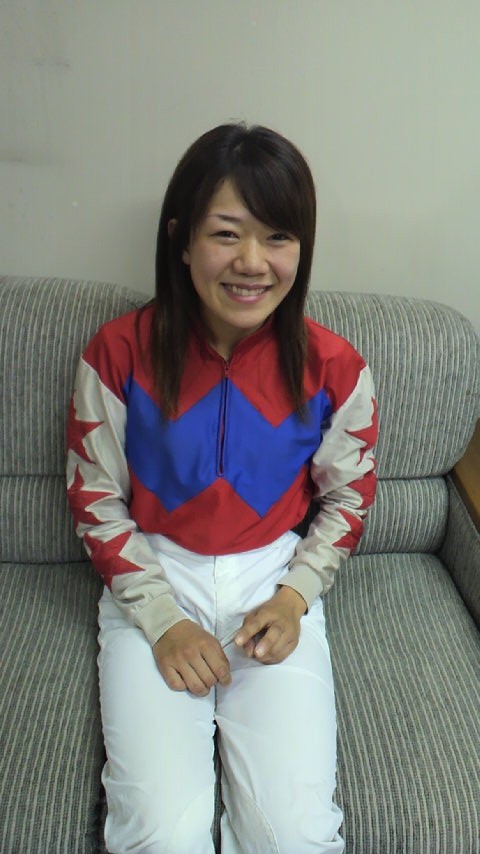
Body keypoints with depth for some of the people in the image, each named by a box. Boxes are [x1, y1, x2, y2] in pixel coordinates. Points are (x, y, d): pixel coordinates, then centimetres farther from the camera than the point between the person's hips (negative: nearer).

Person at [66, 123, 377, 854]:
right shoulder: (119, 353, -11)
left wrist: (295, 595, -7)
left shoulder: (334, 368, -8)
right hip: (151, 580, 0)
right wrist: (162, 619, -9)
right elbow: (95, 498, -3)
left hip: (276, 579, 1)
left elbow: (349, 495, 6)